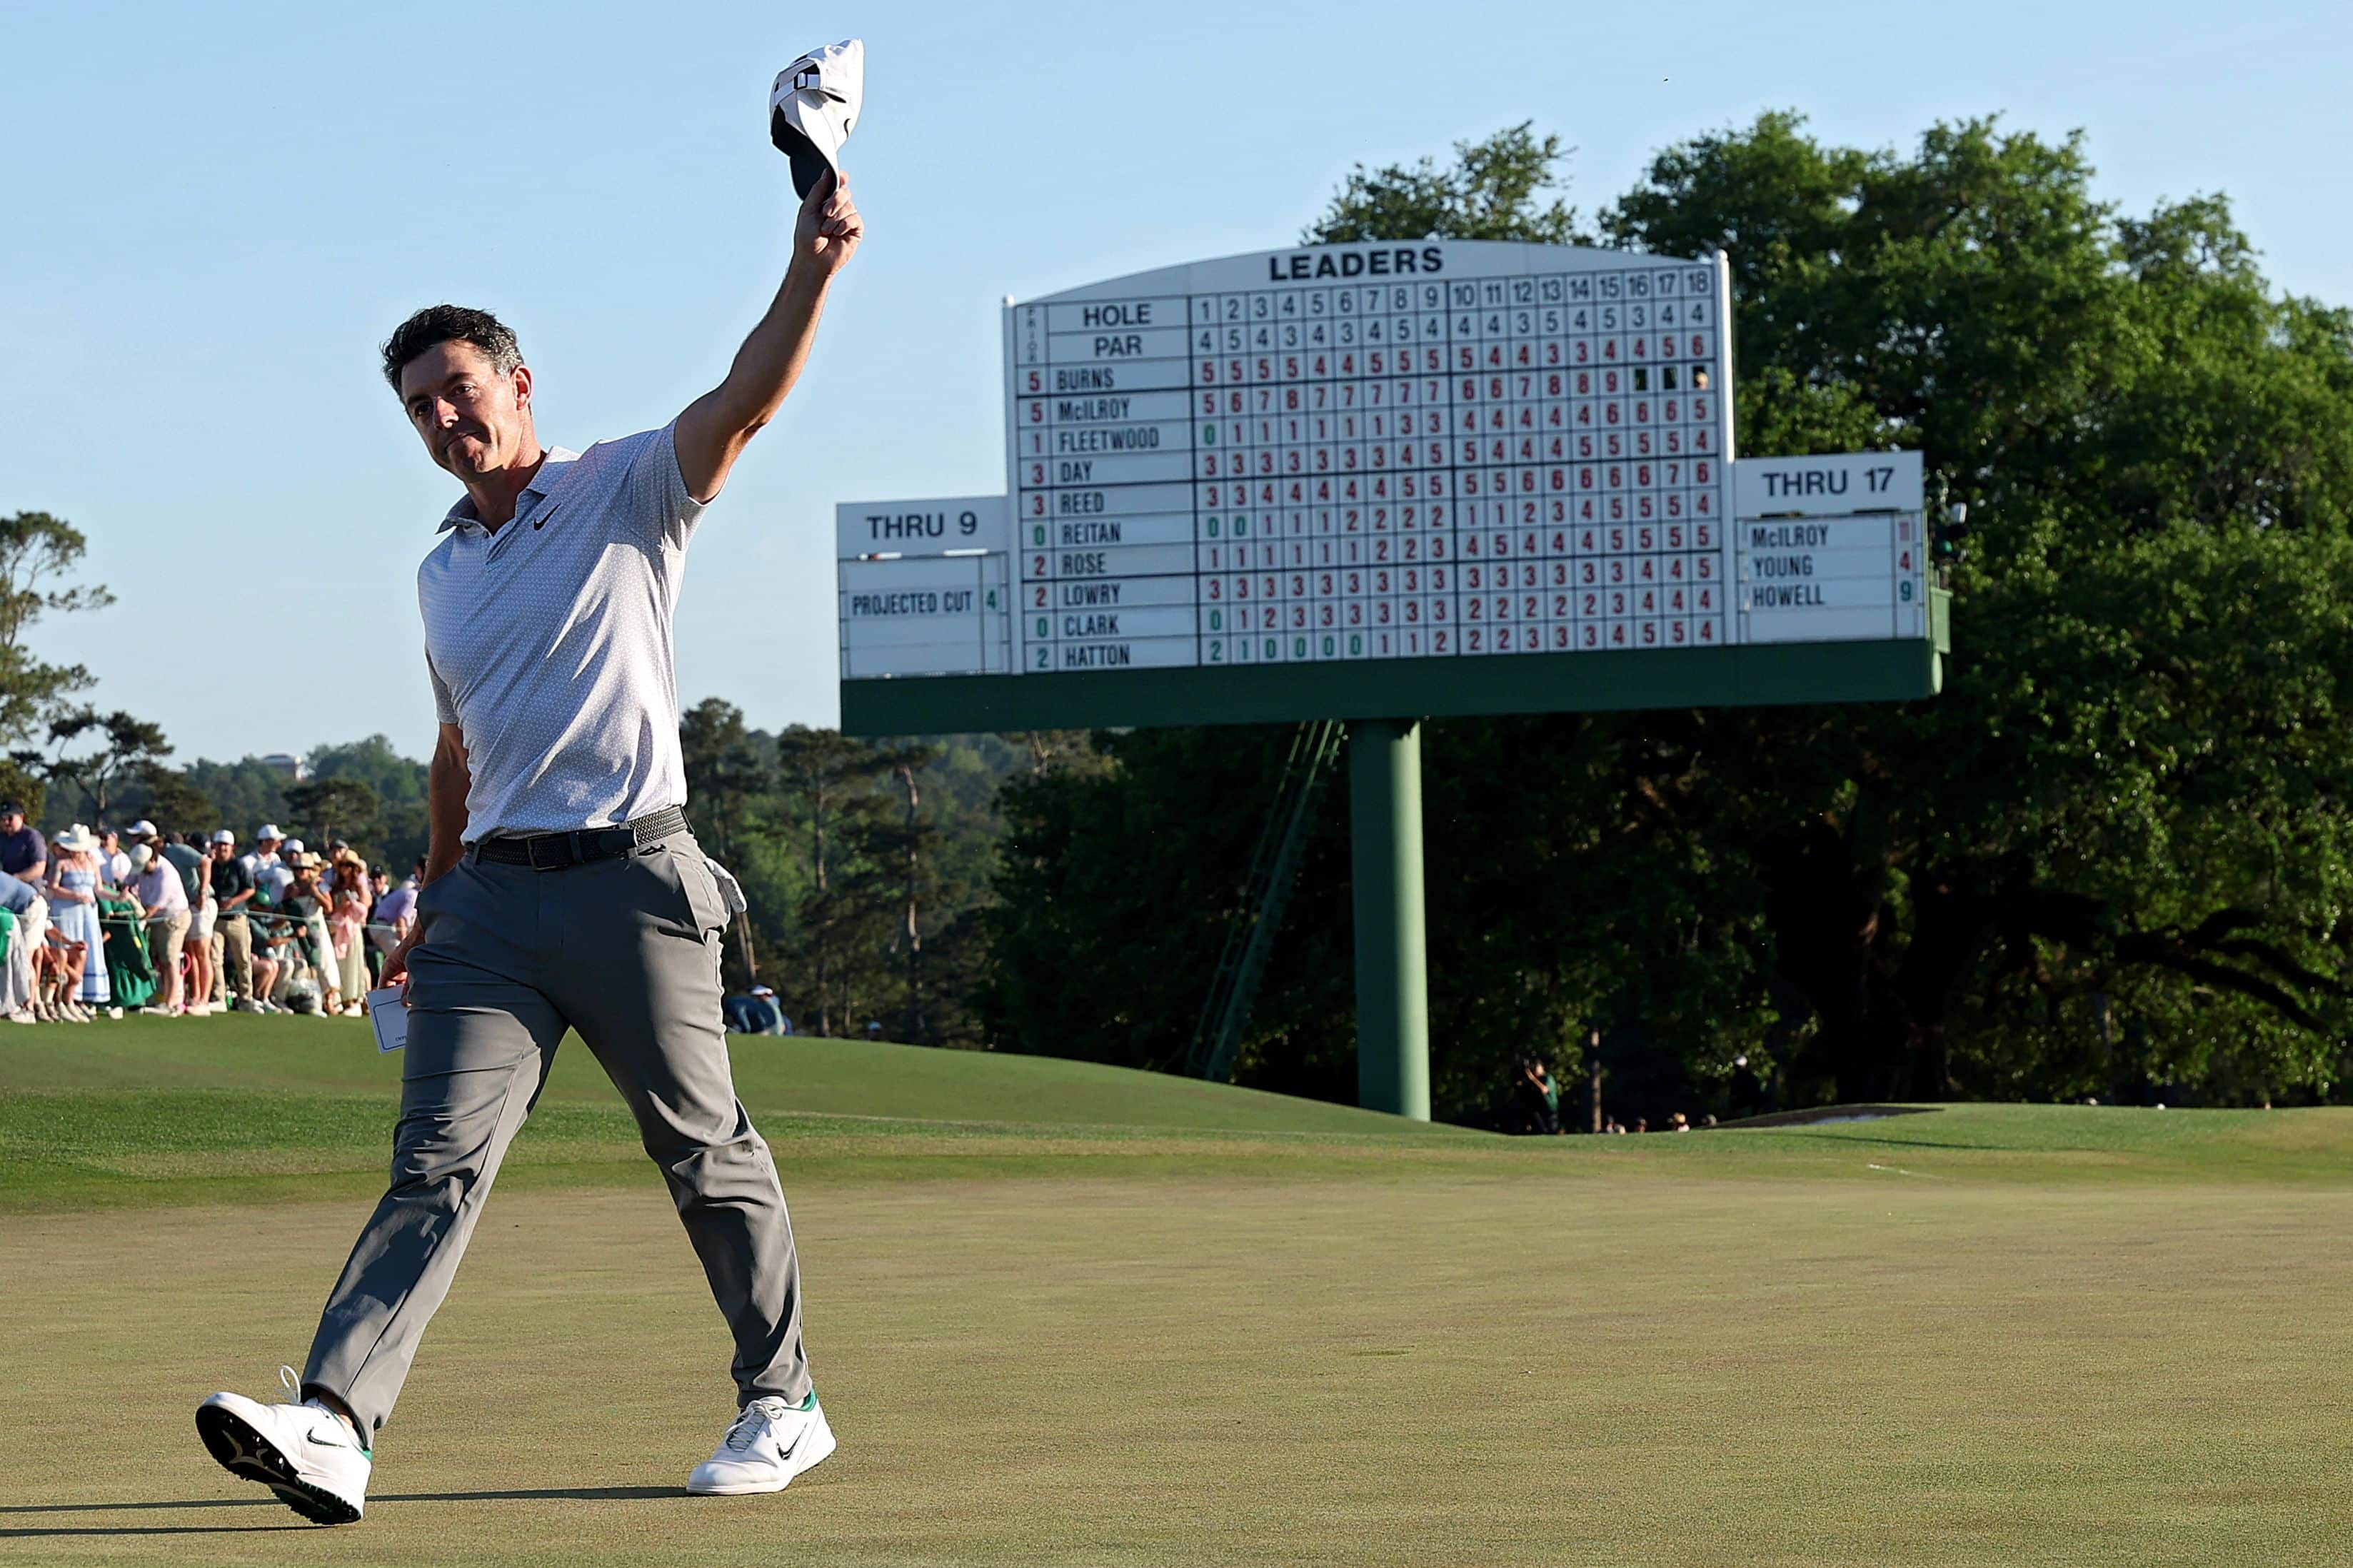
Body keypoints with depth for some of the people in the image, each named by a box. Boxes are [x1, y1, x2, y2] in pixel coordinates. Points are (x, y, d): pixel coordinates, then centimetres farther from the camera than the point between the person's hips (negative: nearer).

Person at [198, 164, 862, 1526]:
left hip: (633, 883, -4)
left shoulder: (627, 493, 2)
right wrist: (434, 903, 30)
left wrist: (812, 269, -31)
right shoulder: (443, 574, 19)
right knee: (440, 1159, -8)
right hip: (495, 894, 4)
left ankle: (784, 1404, 19)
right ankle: (334, 1429, -22)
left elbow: (747, 401, -15)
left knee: (708, 1155, 4)